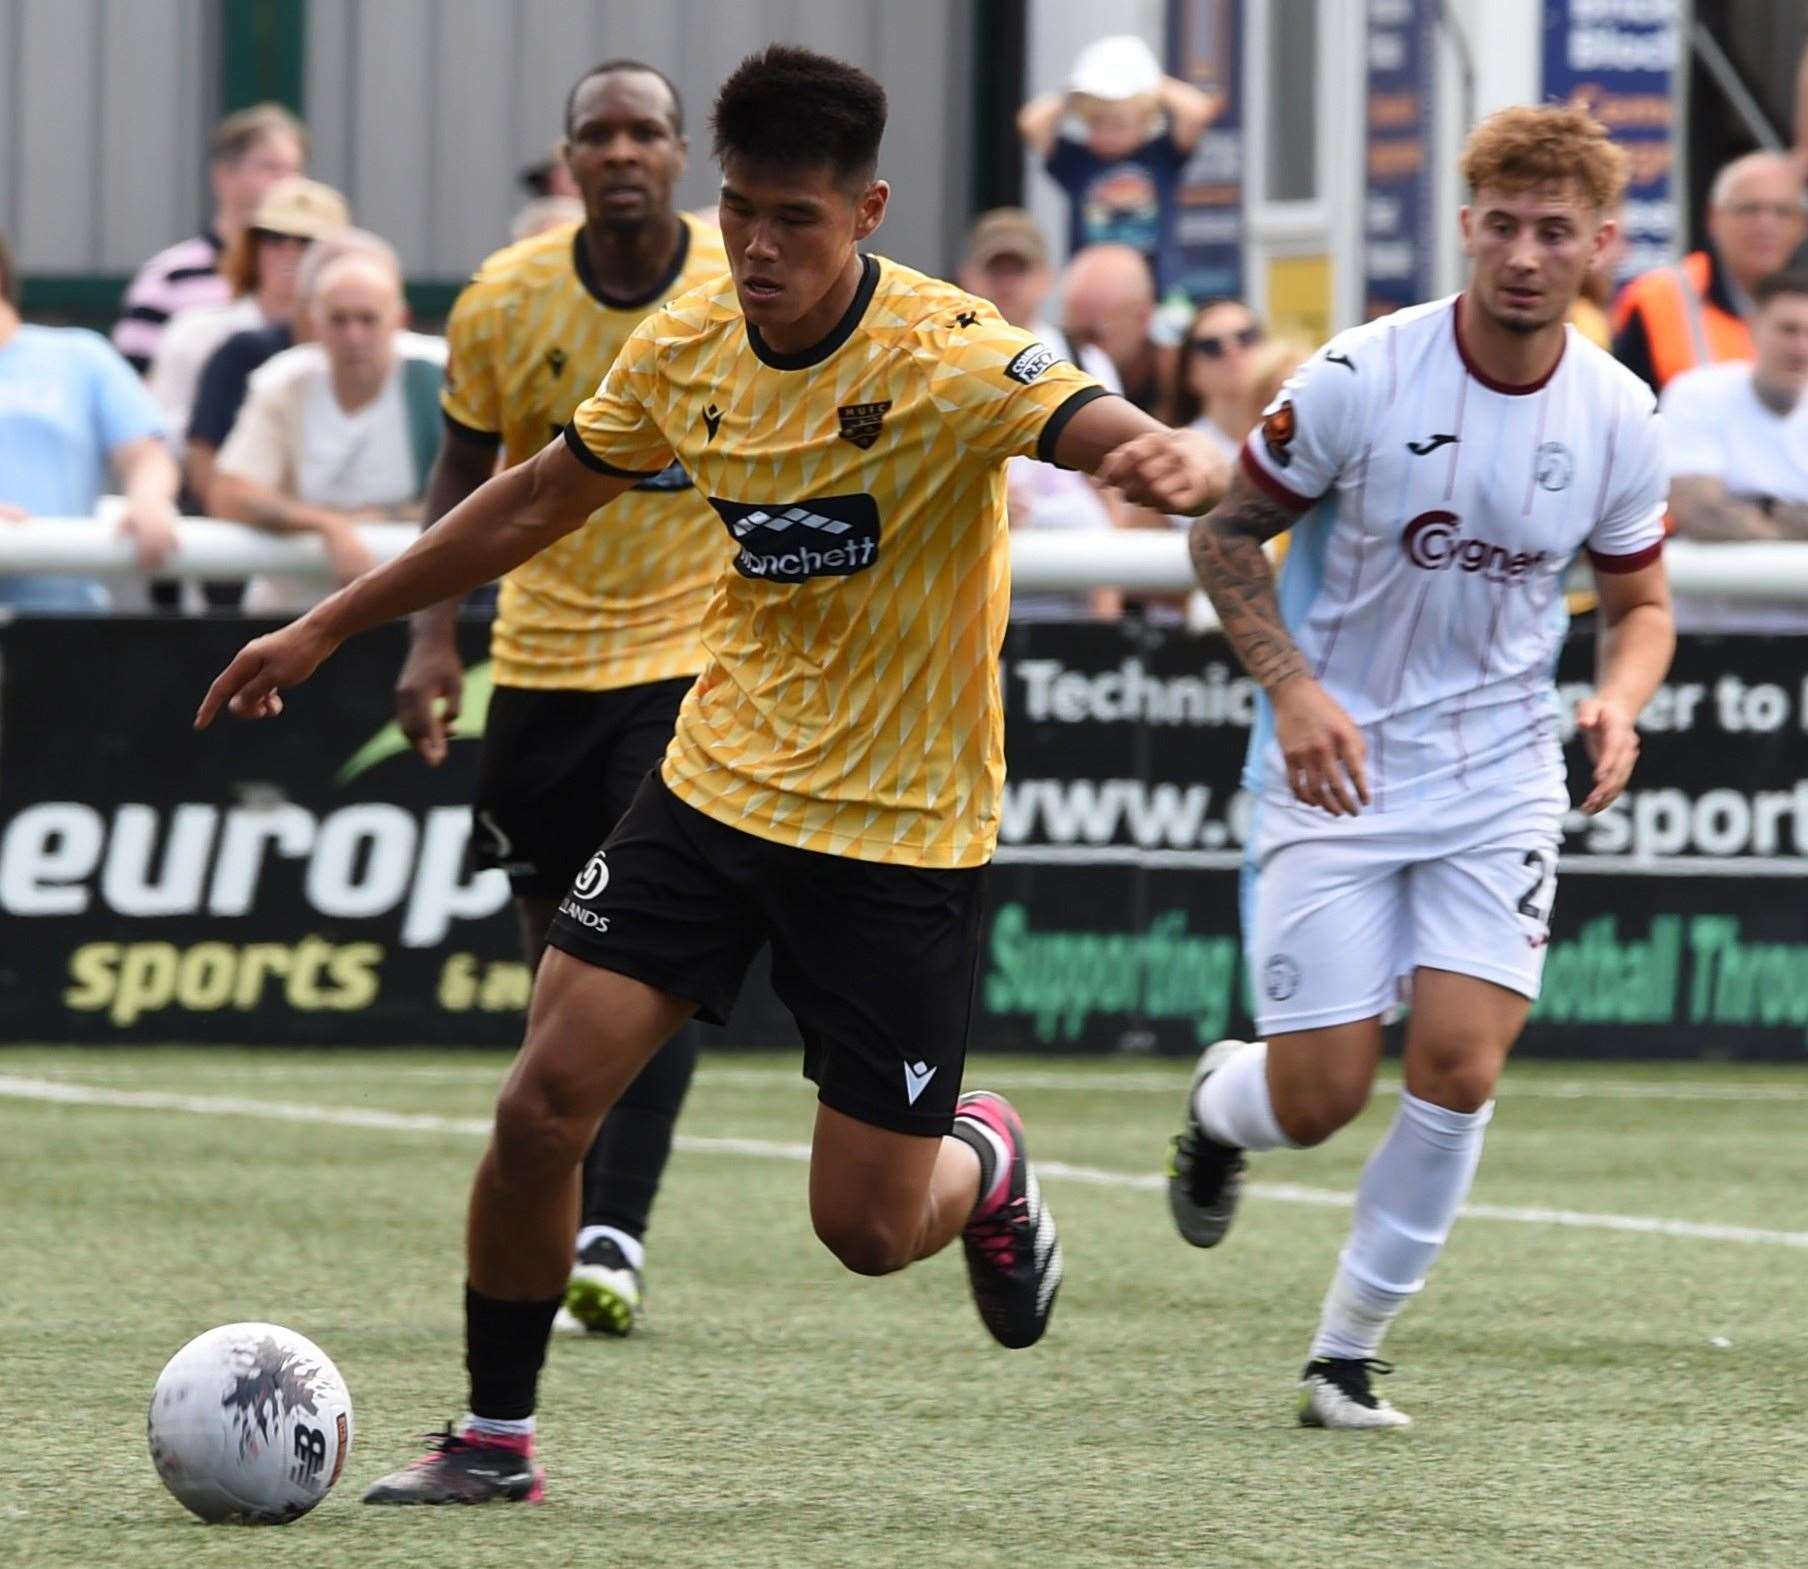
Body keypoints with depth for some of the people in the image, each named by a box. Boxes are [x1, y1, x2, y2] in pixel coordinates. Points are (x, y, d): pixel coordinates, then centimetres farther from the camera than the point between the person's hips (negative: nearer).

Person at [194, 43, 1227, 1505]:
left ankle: (985, 1163, 35)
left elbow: (1116, 436, -34)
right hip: (719, 781, 4)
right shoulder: (688, 347, -3)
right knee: (545, 1100, -9)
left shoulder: (950, 356, -20)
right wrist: (326, 628, 17)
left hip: (902, 832, -4)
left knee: (867, 1224, -2)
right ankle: (495, 1437, 10)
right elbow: (537, 500, 13)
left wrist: (1183, 459, -60)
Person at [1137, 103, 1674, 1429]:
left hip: (1501, 780, 2)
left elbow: (1641, 599, 12)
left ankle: (1351, 1349, 4)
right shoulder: (1361, 378, -13)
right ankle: (1219, 1102, 35)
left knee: (1459, 1066, -14)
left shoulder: (1620, 416, -3)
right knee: (1321, 1098, -5)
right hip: (1338, 765, -2)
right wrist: (1294, 687, -16)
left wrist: (1620, 704, -10)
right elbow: (1227, 534, -2)